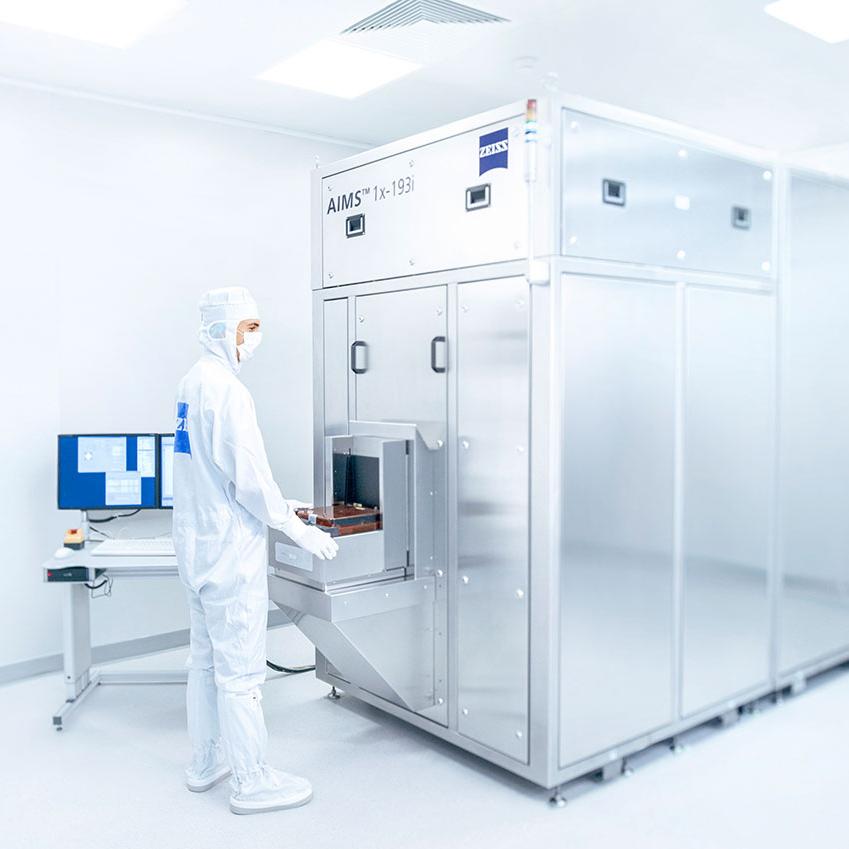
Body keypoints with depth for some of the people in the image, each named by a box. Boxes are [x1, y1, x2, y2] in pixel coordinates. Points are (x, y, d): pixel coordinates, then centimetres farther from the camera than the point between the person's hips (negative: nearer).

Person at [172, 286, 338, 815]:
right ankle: (252, 782, 13)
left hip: (196, 543, 10)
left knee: (206, 658, 19)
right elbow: (248, 477, -21)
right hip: (230, 550, -10)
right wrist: (297, 529, -11)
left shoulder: (193, 383, 10)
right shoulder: (227, 389, -19)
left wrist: (277, 503, 18)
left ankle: (207, 763, 33)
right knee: (240, 668, 1)